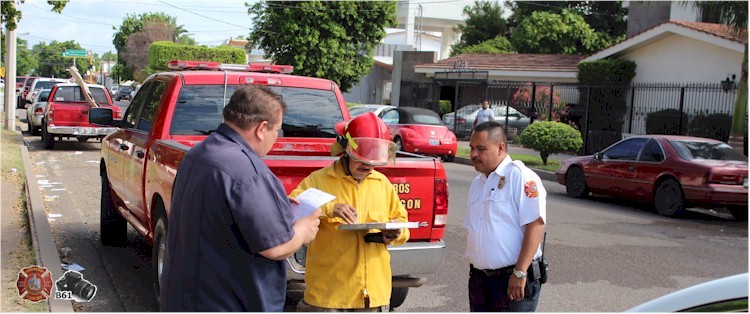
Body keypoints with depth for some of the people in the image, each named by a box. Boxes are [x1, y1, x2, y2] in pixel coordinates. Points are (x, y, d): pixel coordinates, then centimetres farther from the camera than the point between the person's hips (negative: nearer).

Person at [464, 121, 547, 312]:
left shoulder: (520, 177, -12)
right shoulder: (477, 183, 15)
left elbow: (536, 224, -19)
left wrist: (519, 273, -22)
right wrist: (474, 272, 14)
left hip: (513, 280, -8)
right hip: (479, 278, 8)